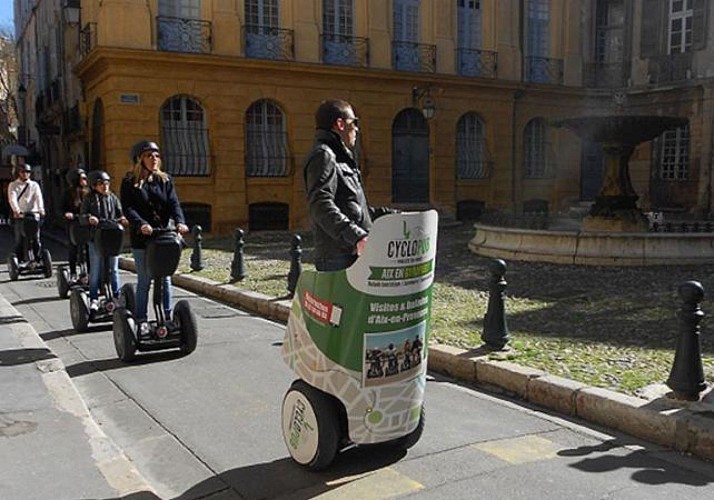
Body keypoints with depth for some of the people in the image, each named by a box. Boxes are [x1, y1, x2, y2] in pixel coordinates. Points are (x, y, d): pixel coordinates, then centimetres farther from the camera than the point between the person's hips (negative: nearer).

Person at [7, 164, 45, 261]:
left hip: (33, 214, 0)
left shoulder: (34, 185, 13)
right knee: (19, 240, -1)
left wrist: (41, 209, -23)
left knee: (36, 239, -3)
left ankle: (38, 260, 1)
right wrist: (16, 210, -26)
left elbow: (39, 197, -4)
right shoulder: (13, 185, 11)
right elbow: (12, 198, -6)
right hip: (19, 216, 0)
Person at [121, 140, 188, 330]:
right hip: (141, 238, -3)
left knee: (165, 279, 7)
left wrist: (180, 221, -21)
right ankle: (141, 320, 13)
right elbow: (128, 208, -11)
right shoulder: (129, 183, 0)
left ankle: (167, 318, 16)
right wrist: (141, 224, -30)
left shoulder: (165, 180, 9)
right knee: (144, 280, 3)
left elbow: (173, 203, -2)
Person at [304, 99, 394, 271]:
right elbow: (321, 207, -23)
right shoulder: (323, 156, -9)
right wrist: (356, 236, -31)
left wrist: (387, 214, 25)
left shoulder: (338, 157, 25)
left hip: (353, 254, 11)